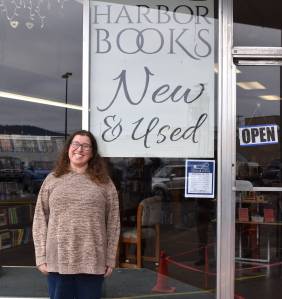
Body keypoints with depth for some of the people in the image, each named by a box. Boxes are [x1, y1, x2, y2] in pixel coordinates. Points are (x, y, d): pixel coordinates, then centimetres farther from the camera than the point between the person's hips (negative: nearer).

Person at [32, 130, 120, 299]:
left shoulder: (104, 182, 4)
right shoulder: (52, 180, 7)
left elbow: (113, 222, 3)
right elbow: (40, 220, 5)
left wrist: (110, 259, -2)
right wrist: (41, 257, -1)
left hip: (92, 262, 0)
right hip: (58, 261, 1)